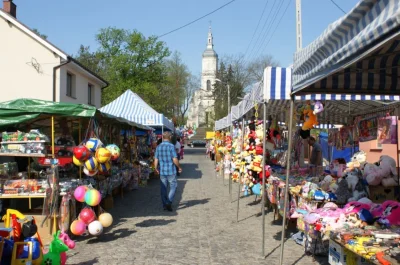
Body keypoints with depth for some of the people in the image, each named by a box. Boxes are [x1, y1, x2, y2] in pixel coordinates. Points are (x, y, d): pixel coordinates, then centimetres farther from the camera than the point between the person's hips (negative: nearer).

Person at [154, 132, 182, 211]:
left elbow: (156, 160, 5)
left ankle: (165, 205, 17)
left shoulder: (158, 147, 4)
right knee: (173, 186, 6)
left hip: (162, 171, 5)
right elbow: (175, 159, -14)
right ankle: (169, 202, -6)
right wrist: (179, 167, 1)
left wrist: (156, 169, 20)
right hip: (171, 171, -5)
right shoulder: (171, 146, -11)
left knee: (163, 188, 11)